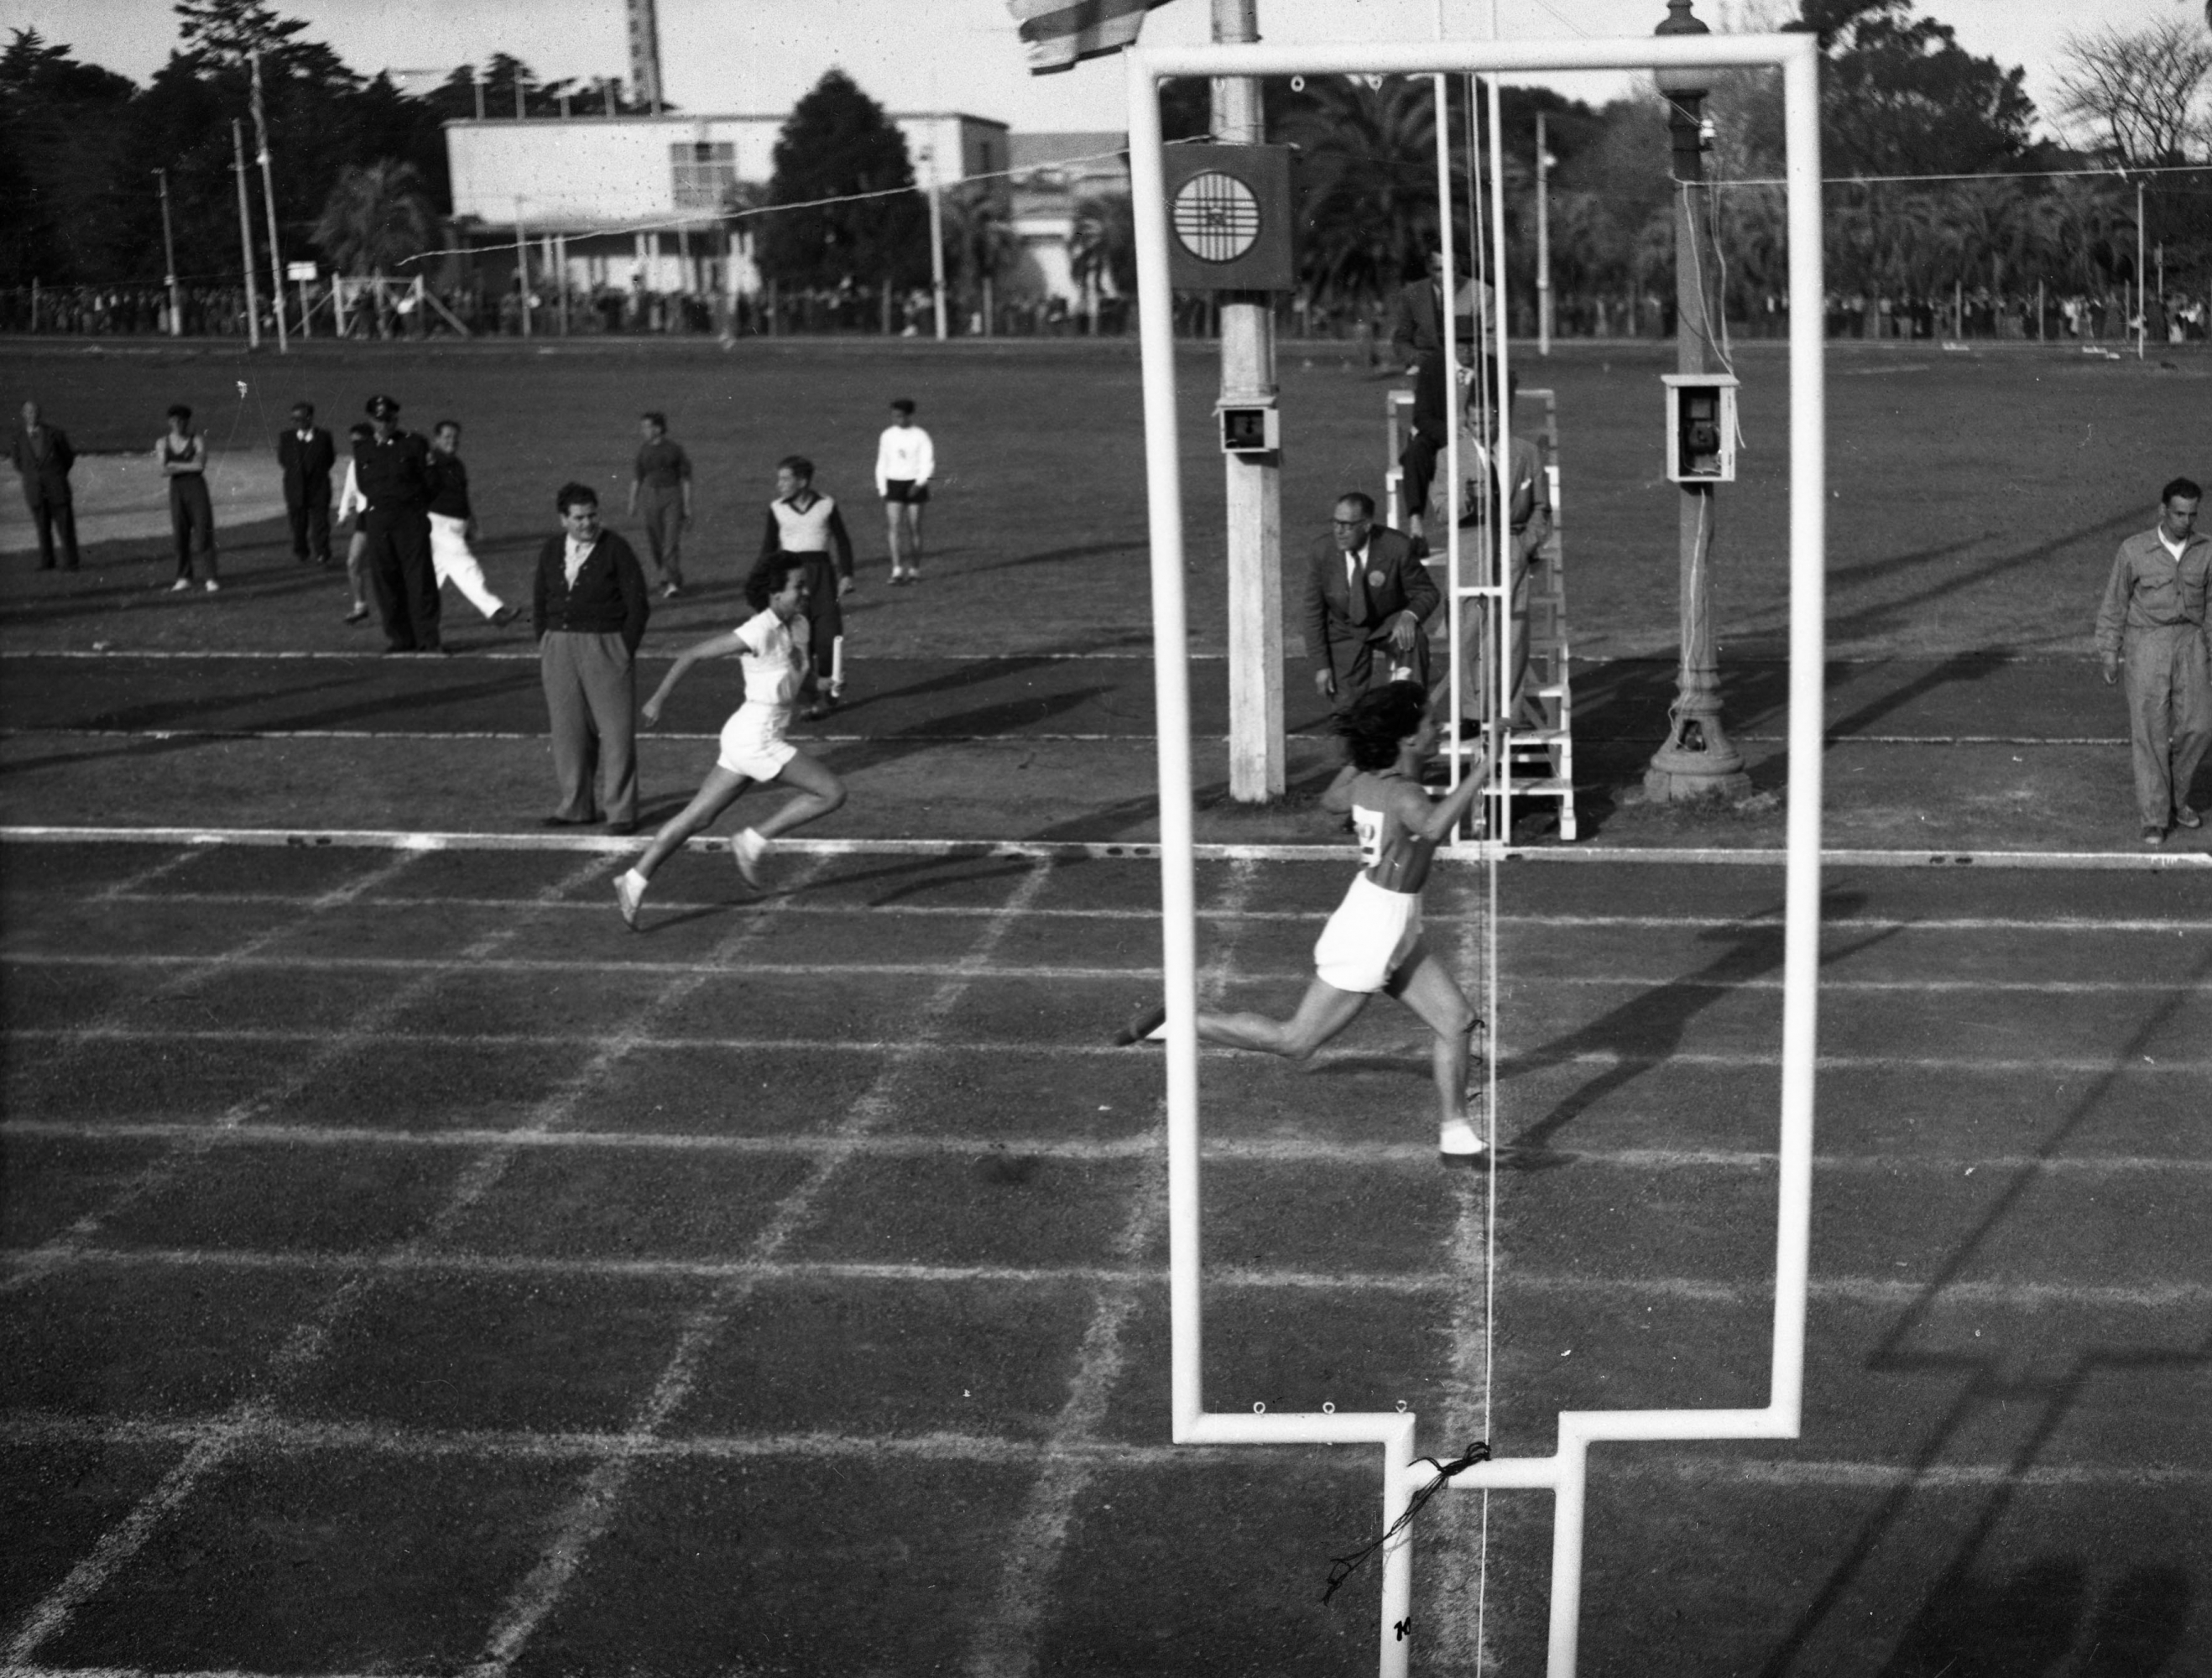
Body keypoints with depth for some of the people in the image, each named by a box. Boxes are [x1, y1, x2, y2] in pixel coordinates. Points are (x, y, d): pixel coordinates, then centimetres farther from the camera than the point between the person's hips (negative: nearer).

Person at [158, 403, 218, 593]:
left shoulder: (198, 439, -1)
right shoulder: (163, 444, 7)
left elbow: (200, 465, -12)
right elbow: (163, 470, -4)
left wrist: (175, 466, -7)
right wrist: (187, 466, -14)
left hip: (197, 487, -3)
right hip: (176, 490, 3)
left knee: (203, 532, -7)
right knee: (180, 534, 3)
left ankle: (210, 579, -7)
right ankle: (183, 578, 11)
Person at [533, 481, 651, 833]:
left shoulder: (616, 550, -6)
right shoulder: (551, 550, 9)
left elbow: (638, 603, -6)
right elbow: (540, 601, 17)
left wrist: (625, 651, -9)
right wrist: (545, 645, 10)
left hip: (605, 646, -5)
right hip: (559, 647, 5)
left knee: (615, 732, -3)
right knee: (568, 730, 8)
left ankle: (621, 812, 2)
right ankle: (575, 807, 17)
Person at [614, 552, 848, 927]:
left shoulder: (799, 626, 6)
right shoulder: (758, 633, -19)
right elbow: (690, 654, -12)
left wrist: (794, 678, 6)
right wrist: (658, 700, -7)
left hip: (751, 740, 9)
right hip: (755, 738, -9)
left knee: (698, 816, 12)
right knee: (832, 792, -7)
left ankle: (634, 882, 17)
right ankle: (753, 841, 1)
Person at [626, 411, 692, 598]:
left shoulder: (675, 449, -5)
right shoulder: (644, 450, 7)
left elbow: (686, 479, -1)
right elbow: (637, 478, 13)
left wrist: (687, 506, -4)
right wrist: (633, 503, 7)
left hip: (673, 497, -4)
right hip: (652, 496, 4)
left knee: (672, 541, -13)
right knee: (654, 542, 6)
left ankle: (674, 584, -14)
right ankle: (664, 579, 22)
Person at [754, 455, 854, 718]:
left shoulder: (826, 506, 0)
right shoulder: (777, 509, 3)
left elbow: (842, 541, 8)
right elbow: (769, 548, 10)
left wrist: (846, 574, 0)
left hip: (821, 571, -1)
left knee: (827, 632, -9)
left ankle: (829, 691, 3)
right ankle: (812, 690, 6)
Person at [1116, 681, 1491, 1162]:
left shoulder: (1365, 778, 0)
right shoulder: (1403, 793, -25)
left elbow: (1331, 798, 24)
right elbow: (1432, 826, -50)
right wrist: (1478, 776, -46)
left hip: (1396, 932, 9)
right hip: (1371, 930, -9)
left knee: (1458, 1021, 11)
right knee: (1294, 1041, 2)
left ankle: (1456, 1136, 21)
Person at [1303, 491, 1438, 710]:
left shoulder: (1397, 548, -20)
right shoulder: (1322, 551, -13)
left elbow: (1427, 592, -8)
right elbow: (1314, 612, -5)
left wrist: (1410, 615, -32)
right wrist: (1321, 665, -9)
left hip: (1389, 628, -1)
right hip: (1346, 638, 2)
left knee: (1413, 639, -34)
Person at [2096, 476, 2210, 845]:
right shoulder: (2134, 551, -7)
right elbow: (2114, 604, 1)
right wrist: (2109, 656, 3)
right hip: (2146, 644, -2)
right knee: (2151, 732, -3)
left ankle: (2175, 797, 24)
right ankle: (2154, 818, 6)